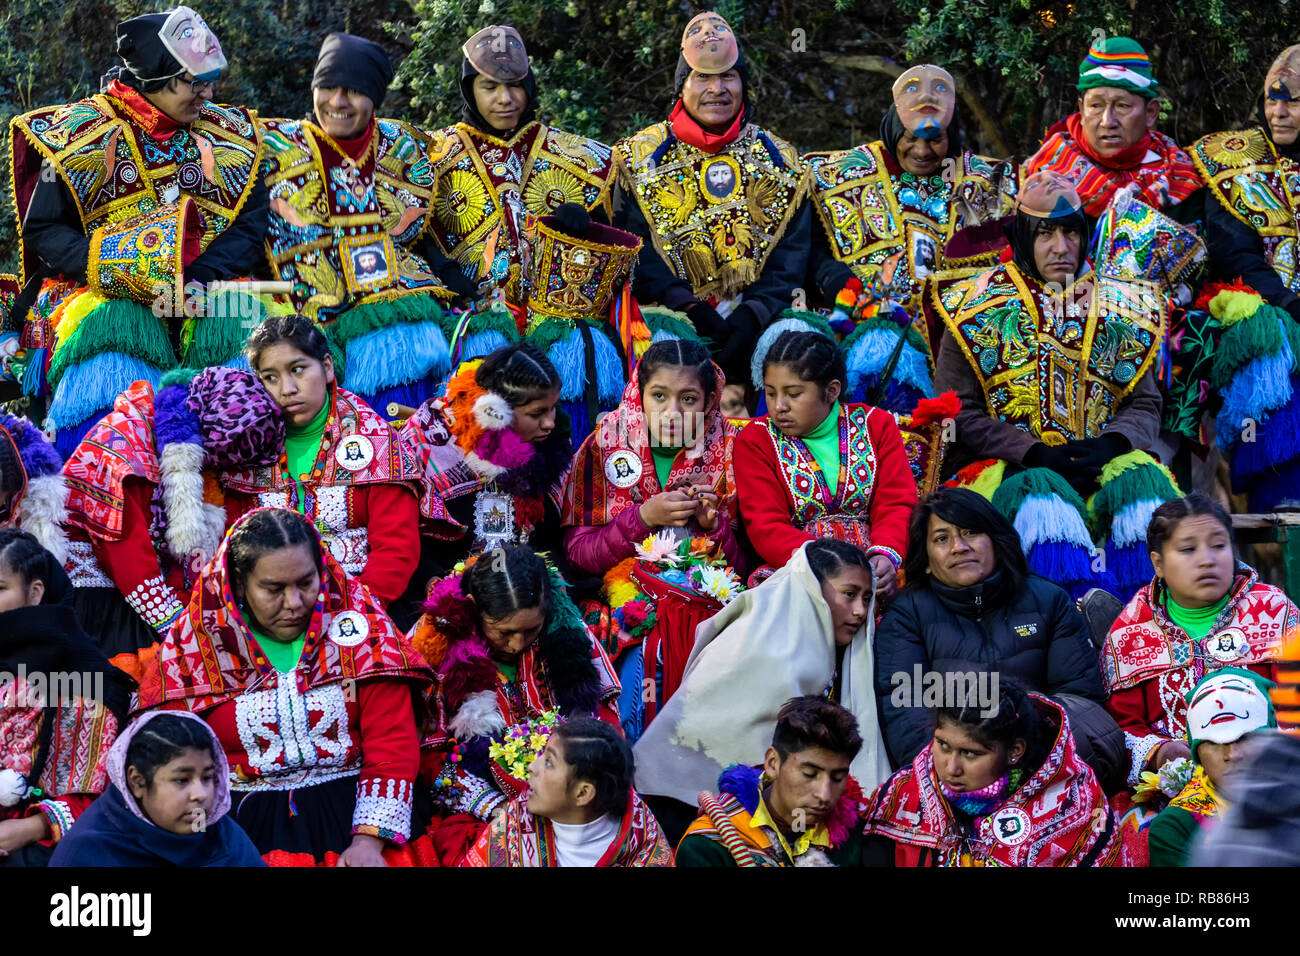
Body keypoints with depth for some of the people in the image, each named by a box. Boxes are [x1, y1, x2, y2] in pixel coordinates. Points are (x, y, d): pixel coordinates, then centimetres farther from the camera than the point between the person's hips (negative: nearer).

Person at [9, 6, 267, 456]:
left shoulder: (228, 136, 8)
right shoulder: (82, 132, -2)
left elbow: (250, 227, 2)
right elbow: (43, 229, -1)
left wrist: (196, 281, -17)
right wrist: (121, 276, -18)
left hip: (206, 291, 3)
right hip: (102, 291, -2)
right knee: (111, 327, -35)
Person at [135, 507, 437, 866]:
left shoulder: (360, 618, 1)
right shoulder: (192, 640, 1)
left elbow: (392, 742, -3)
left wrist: (369, 839, -14)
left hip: (354, 806, 1)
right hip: (247, 819, 0)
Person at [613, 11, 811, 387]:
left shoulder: (779, 159, 13)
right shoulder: (642, 156, 9)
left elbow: (792, 252, 6)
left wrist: (754, 314, -11)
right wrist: (684, 308, -15)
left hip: (757, 327, 1)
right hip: (668, 321, -1)